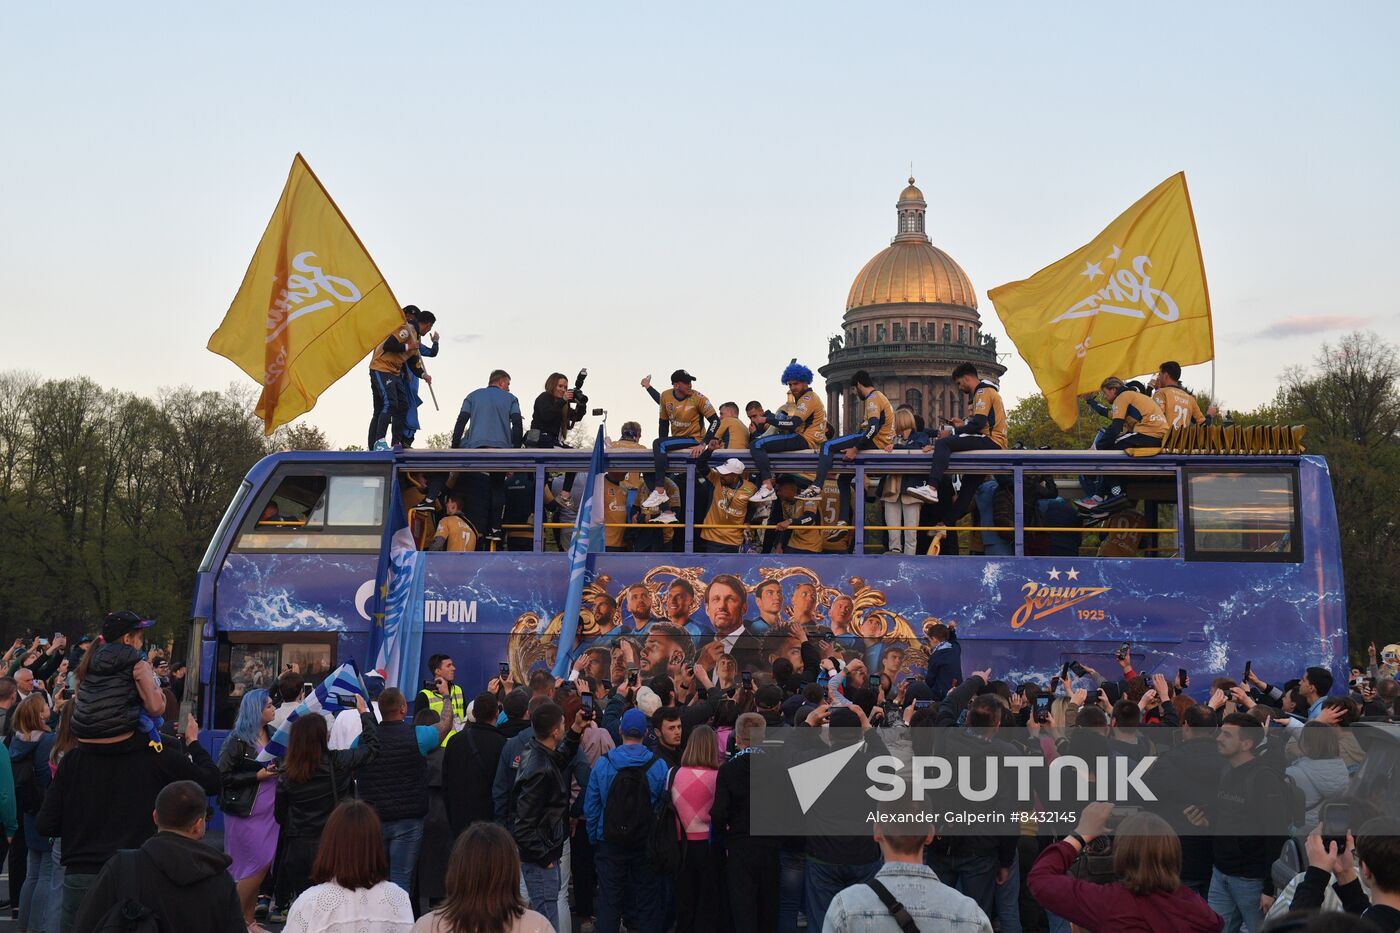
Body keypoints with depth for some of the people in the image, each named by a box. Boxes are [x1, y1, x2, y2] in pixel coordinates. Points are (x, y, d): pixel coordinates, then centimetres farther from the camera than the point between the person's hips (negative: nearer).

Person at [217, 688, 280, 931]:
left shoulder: (271, 735, 9)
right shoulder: (238, 740, -11)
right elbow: (223, 775, -14)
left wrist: (276, 771, 1)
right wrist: (257, 776, -17)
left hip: (268, 811, 7)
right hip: (245, 812, -6)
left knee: (259, 867, 8)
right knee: (259, 864, -9)